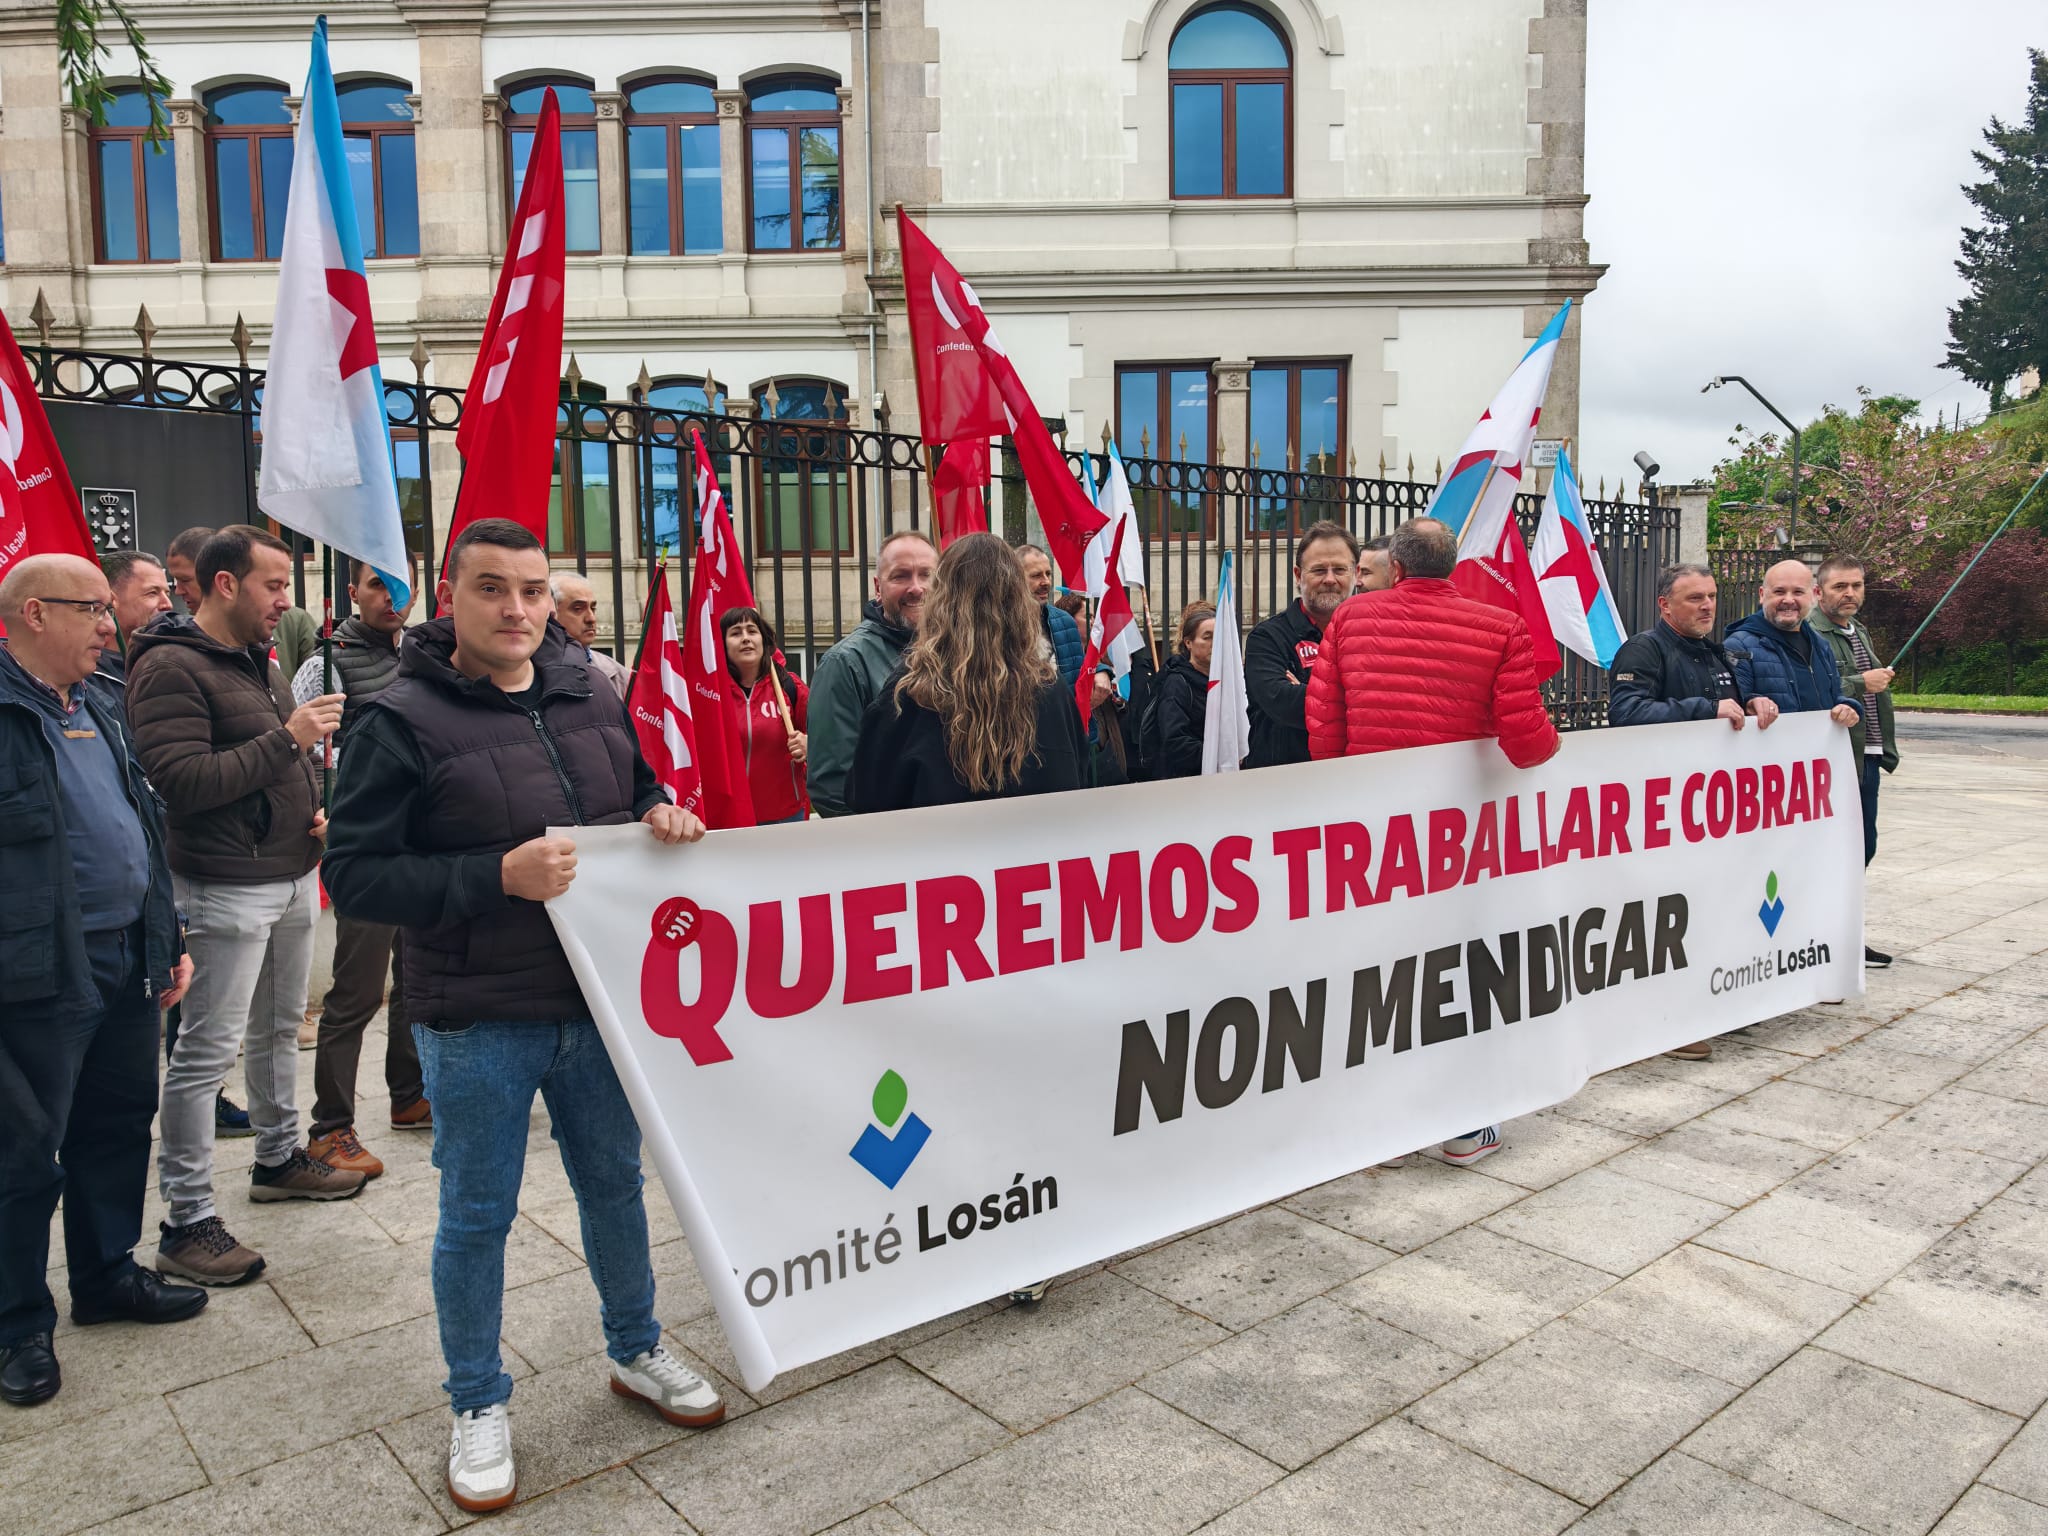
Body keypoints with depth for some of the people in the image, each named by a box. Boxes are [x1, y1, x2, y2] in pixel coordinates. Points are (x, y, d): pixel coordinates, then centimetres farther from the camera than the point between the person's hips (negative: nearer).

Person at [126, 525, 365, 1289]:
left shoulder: (259, 660, 14)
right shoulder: (170, 667, -14)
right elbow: (182, 782, -23)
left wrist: (315, 806, 8)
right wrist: (286, 740, -22)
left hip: (293, 878, 9)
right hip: (227, 889, -9)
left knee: (278, 1029, 20)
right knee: (206, 1052, -3)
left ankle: (278, 1157, 36)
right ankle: (187, 1221, 5)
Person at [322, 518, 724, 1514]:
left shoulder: (591, 699, 3)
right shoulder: (403, 721, -13)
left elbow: (638, 793, 19)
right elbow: (353, 876, -15)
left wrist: (665, 816, -5)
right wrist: (497, 877, -25)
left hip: (596, 1002, 5)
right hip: (476, 1022, -4)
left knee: (615, 1184, 19)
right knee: (477, 1216, 11)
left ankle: (635, 1352, 41)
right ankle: (478, 1406, 33)